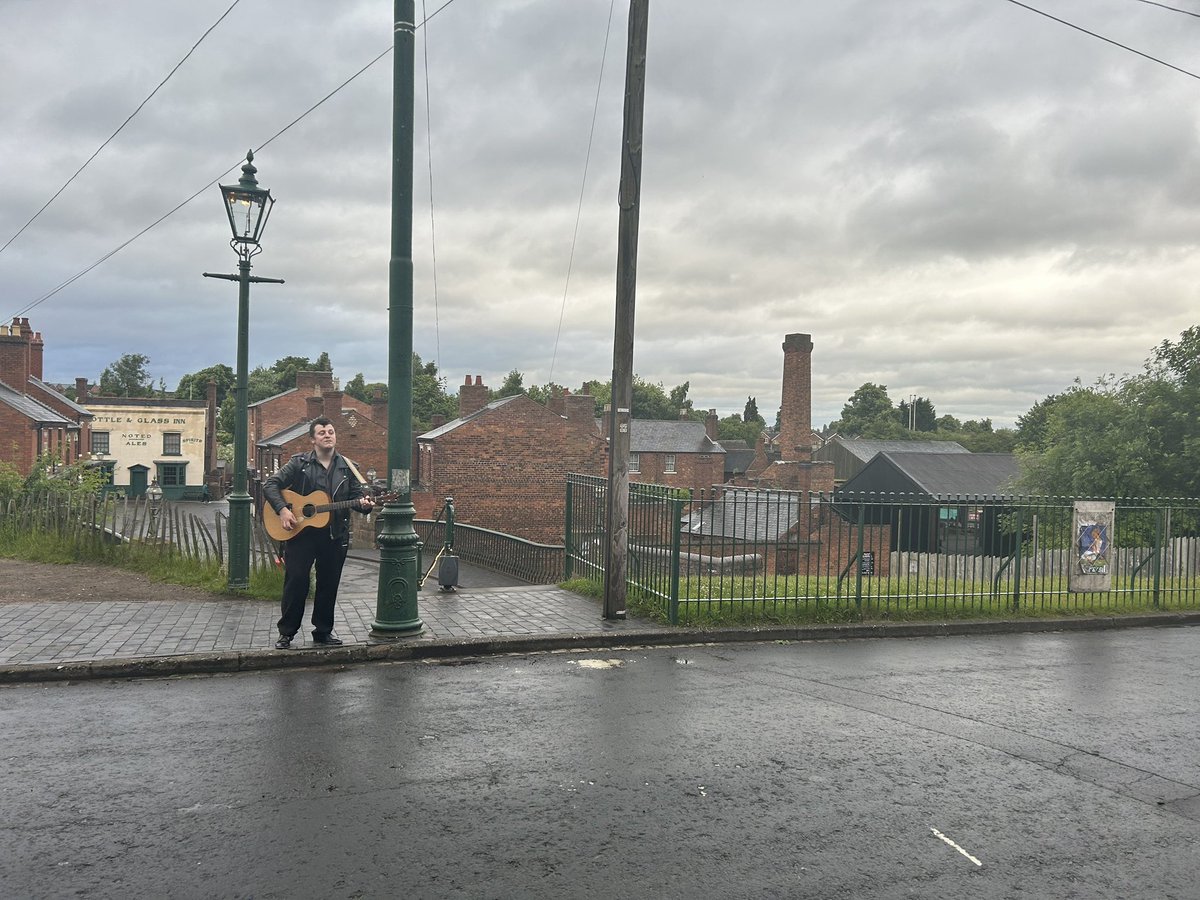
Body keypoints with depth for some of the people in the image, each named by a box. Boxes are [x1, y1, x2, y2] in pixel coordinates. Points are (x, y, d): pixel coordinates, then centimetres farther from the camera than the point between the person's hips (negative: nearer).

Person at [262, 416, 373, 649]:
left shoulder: (347, 467, 7)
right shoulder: (299, 463, 0)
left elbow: (358, 494, 5)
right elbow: (270, 485, -2)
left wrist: (363, 503, -19)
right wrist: (282, 510, -16)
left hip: (335, 535, 3)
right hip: (300, 532, -3)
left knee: (329, 584, 9)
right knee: (295, 582, -2)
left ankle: (323, 631, 23)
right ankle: (286, 633, 10)